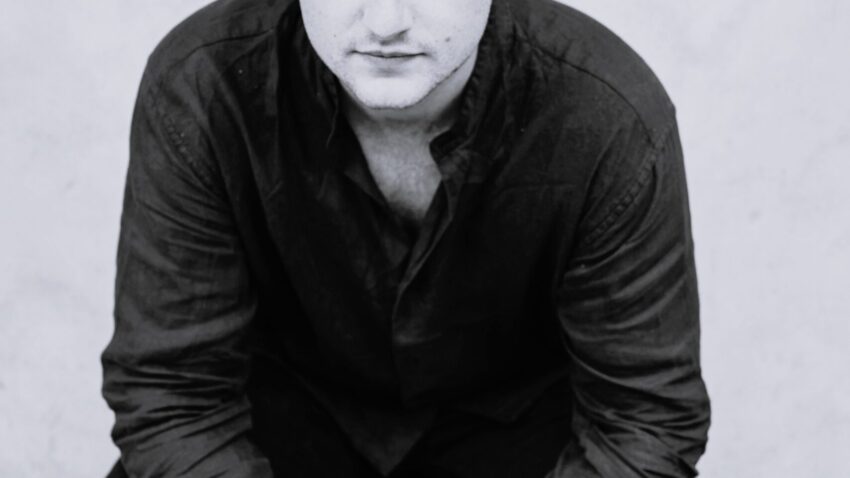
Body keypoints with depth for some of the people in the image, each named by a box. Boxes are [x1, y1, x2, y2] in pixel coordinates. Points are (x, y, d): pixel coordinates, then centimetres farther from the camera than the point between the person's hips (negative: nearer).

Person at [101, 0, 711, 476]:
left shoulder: (615, 121, -27)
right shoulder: (196, 89, -25)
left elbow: (644, 416, -20)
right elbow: (169, 391, -20)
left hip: (517, 416, 0)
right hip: (293, 401, 0)